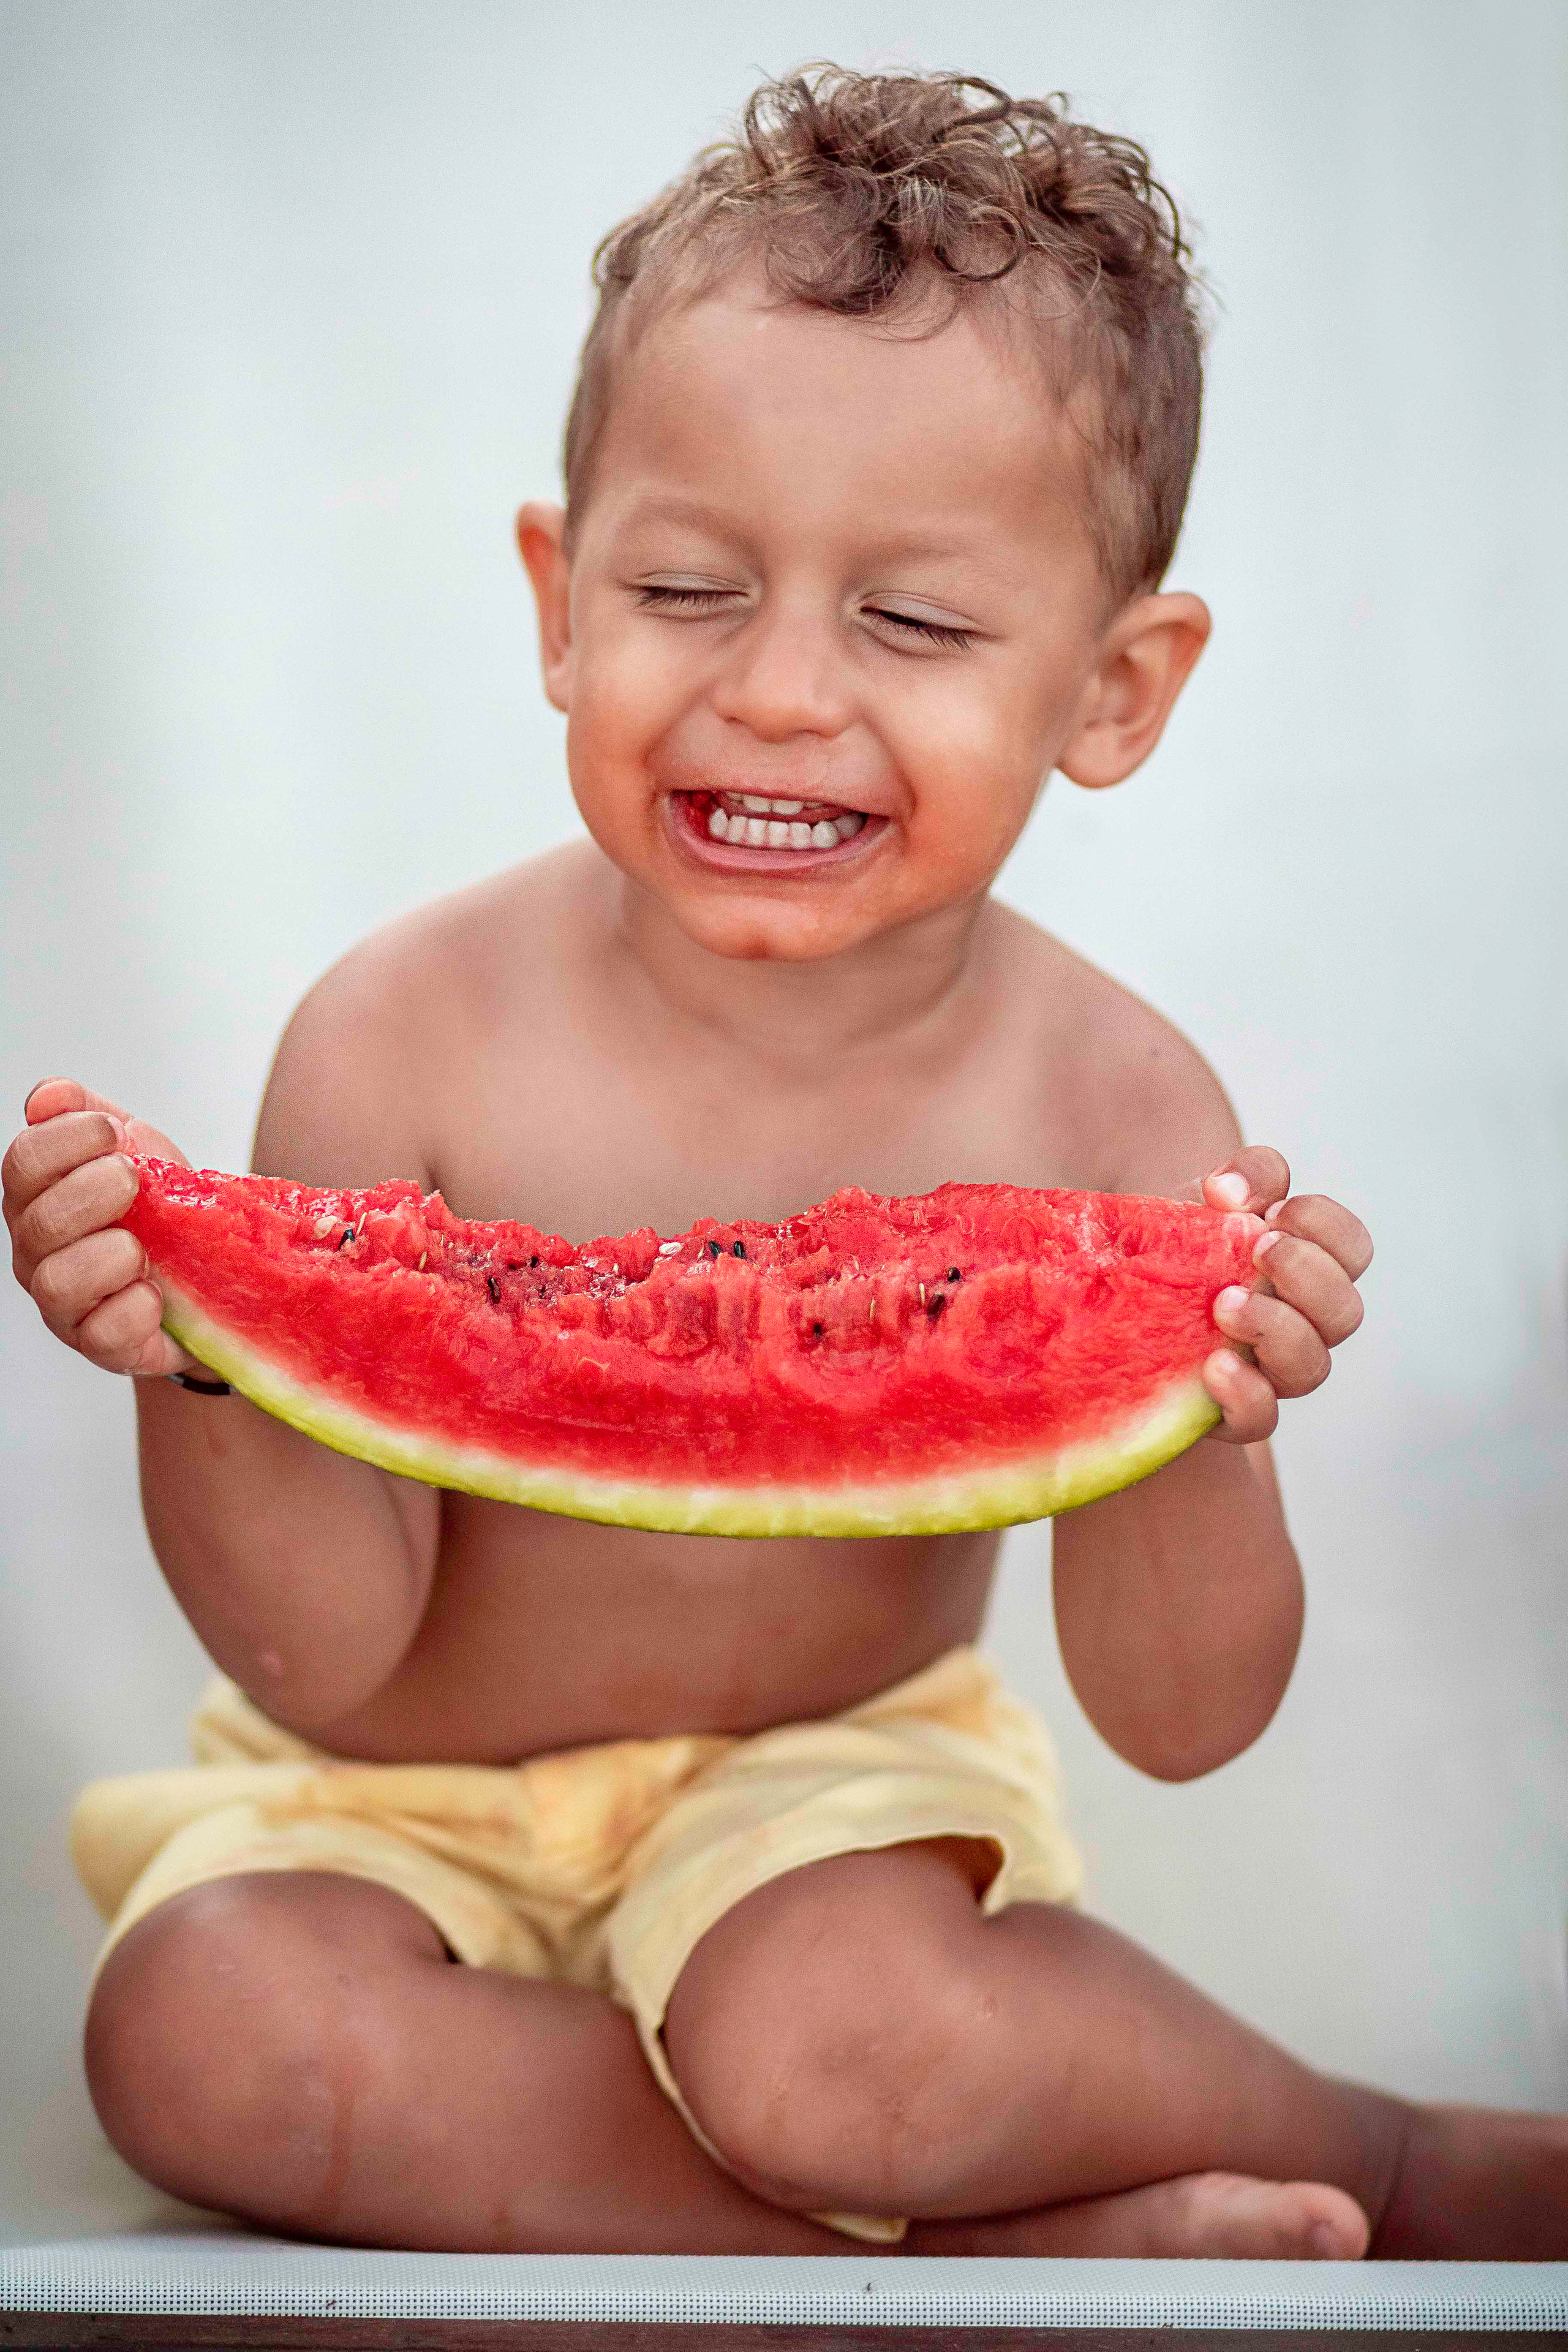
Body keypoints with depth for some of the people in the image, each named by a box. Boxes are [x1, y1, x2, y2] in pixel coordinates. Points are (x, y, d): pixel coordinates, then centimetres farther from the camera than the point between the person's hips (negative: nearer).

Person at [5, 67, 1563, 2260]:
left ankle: (1387, 2156, -5)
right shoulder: (408, 1038, -18)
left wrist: (1191, 1437, -33)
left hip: (837, 1768, -2)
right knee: (203, 2026, -27)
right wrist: (207, 1366, -34)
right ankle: (1020, 2241, -17)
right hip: (413, 1798, 3)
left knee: (820, 2034, -34)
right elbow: (329, 1666, -15)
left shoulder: (1118, 1112, -17)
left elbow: (1177, 1723, -13)